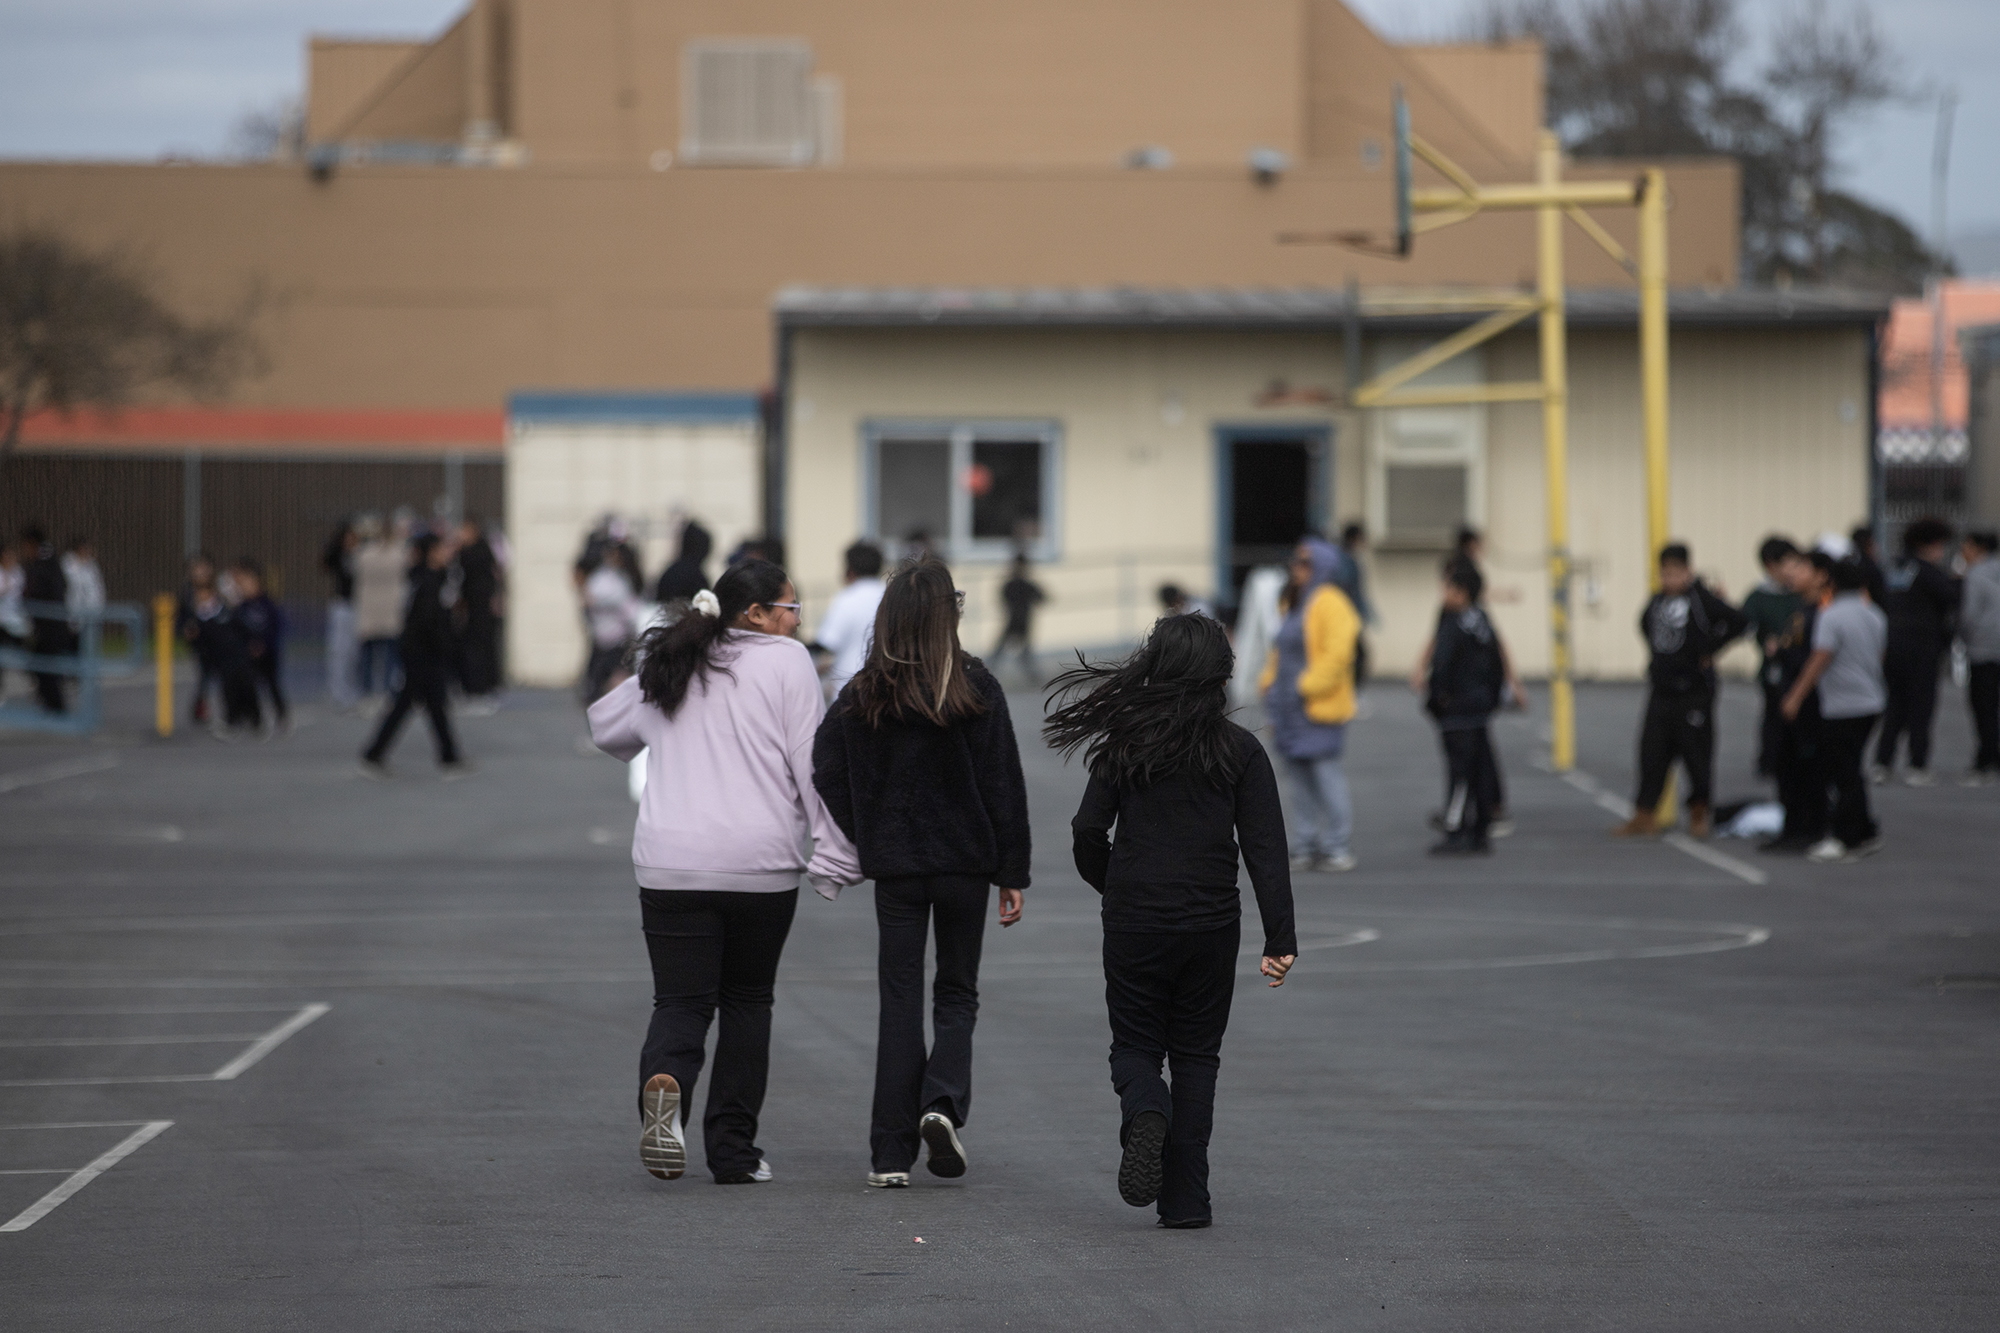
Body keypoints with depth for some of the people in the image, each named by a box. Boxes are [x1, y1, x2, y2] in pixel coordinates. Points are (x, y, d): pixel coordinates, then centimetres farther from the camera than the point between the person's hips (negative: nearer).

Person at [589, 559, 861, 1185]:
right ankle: (734, 1149, 12)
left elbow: (606, 728, 28)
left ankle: (663, 1084, -30)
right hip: (762, 866, -2)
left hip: (669, 866, 3)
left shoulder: (664, 669, 13)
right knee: (747, 998, 13)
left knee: (680, 1000, 3)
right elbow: (811, 763, -7)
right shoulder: (785, 662, -2)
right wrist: (835, 853, -5)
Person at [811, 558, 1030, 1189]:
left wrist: (864, 842, 9)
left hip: (894, 867, 1)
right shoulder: (975, 688, -7)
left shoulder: (861, 694, -2)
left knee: (900, 1000, 7)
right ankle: (943, 1102, -11)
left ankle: (891, 1154, 2)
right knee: (957, 992, 14)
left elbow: (828, 777, -2)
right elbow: (1003, 783, -6)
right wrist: (1012, 872, 0)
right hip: (965, 859, -1)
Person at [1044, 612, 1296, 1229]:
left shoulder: (1124, 742, -2)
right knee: (1195, 1053, 12)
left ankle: (1144, 1114, -22)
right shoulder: (1240, 750, -3)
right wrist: (1280, 939, -8)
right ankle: (1185, 1197, 7)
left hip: (1133, 921, 0)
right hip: (1210, 923, 0)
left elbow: (1089, 831, -2)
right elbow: (1265, 849, -7)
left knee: (1135, 1045, 13)